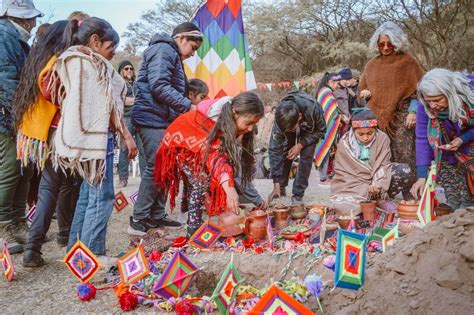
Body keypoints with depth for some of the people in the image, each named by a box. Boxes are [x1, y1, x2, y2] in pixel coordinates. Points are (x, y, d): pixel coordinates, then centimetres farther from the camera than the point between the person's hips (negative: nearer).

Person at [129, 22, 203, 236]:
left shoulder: (173, 56, 24)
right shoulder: (162, 50, -9)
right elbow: (159, 86, -21)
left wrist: (185, 110, 13)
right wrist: (189, 106, -19)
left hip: (163, 120, 10)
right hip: (153, 119, -10)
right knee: (155, 168, -10)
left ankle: (157, 216, 17)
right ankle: (138, 220, -4)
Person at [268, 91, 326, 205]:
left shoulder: (313, 109, -43)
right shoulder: (281, 119, -37)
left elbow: (321, 130, -21)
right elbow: (275, 150, -31)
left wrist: (301, 144, -32)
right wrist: (276, 184, -32)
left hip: (310, 129, -1)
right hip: (291, 123, 2)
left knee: (306, 157, -15)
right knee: (284, 154, -8)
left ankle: (298, 194, -4)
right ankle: (281, 188, 14)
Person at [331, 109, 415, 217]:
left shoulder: (382, 138, -8)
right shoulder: (345, 143, -12)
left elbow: (383, 166, -10)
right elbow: (345, 173, -12)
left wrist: (378, 185, -30)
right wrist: (365, 188, -24)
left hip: (376, 181, 2)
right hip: (352, 185, -2)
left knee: (405, 171, -21)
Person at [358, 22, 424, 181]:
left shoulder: (407, 61, 3)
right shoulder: (371, 65, 14)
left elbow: (418, 88, 0)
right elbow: (361, 90, 22)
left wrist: (413, 112, -10)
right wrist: (367, 93, -1)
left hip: (401, 116, -3)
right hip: (377, 117, 3)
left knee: (403, 156, -9)